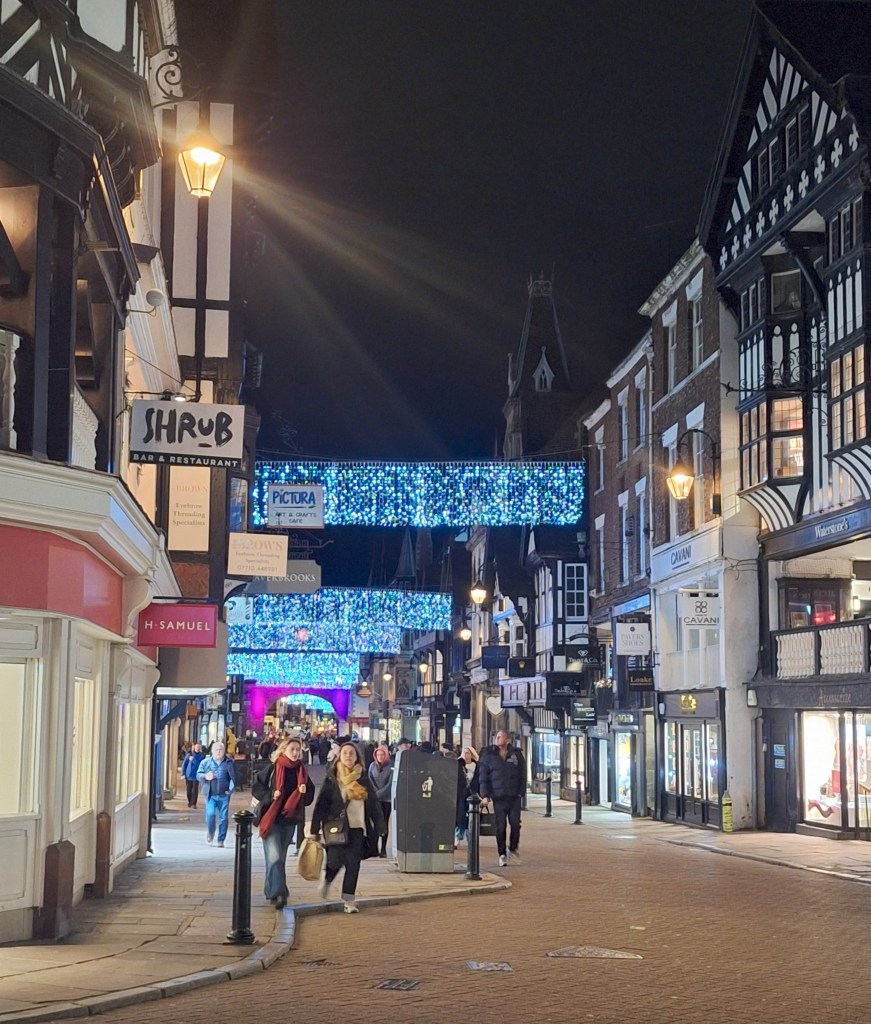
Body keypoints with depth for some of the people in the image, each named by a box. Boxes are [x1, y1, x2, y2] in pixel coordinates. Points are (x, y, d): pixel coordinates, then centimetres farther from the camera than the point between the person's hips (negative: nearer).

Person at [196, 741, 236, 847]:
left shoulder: (229, 763, 3)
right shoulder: (205, 762, 6)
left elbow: (233, 777, 4)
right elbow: (198, 774, 4)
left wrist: (231, 788, -10)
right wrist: (205, 776, -17)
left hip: (224, 795, 0)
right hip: (210, 795, 0)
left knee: (223, 817, -1)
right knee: (210, 814, -15)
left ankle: (221, 840, 11)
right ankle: (210, 832, 15)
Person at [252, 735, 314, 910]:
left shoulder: (301, 772, 7)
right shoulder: (272, 769, -6)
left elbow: (310, 796, 13)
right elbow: (256, 787, -2)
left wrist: (305, 792, -8)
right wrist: (270, 795, -16)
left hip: (290, 821, 5)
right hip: (271, 819, -5)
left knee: (280, 859, 13)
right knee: (275, 858, -15)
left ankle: (271, 892, 26)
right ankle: (279, 894, -18)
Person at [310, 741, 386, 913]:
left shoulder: (363, 778, 8)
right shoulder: (331, 778, -1)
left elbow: (373, 803, 12)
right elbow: (321, 804, -4)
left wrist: (379, 826, 8)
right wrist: (315, 829, -8)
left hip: (357, 827, 3)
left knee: (353, 864, -1)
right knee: (336, 861, 0)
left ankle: (349, 900, 4)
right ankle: (327, 880, 32)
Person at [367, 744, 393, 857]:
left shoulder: (390, 767, -6)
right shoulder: (372, 766, 4)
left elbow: (390, 783, -8)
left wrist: (379, 793, -12)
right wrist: (375, 793, -7)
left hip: (387, 798, -1)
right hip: (375, 798, 1)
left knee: (385, 823, 3)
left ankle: (383, 849, 6)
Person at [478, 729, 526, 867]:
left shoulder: (517, 754, 6)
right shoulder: (488, 755, 3)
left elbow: (523, 775, 10)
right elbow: (483, 777, 2)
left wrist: (521, 792, 0)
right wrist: (485, 795, -7)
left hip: (514, 797, 1)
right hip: (498, 797, -1)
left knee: (515, 824, -1)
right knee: (500, 827, 1)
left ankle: (513, 849, 19)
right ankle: (502, 855, 10)